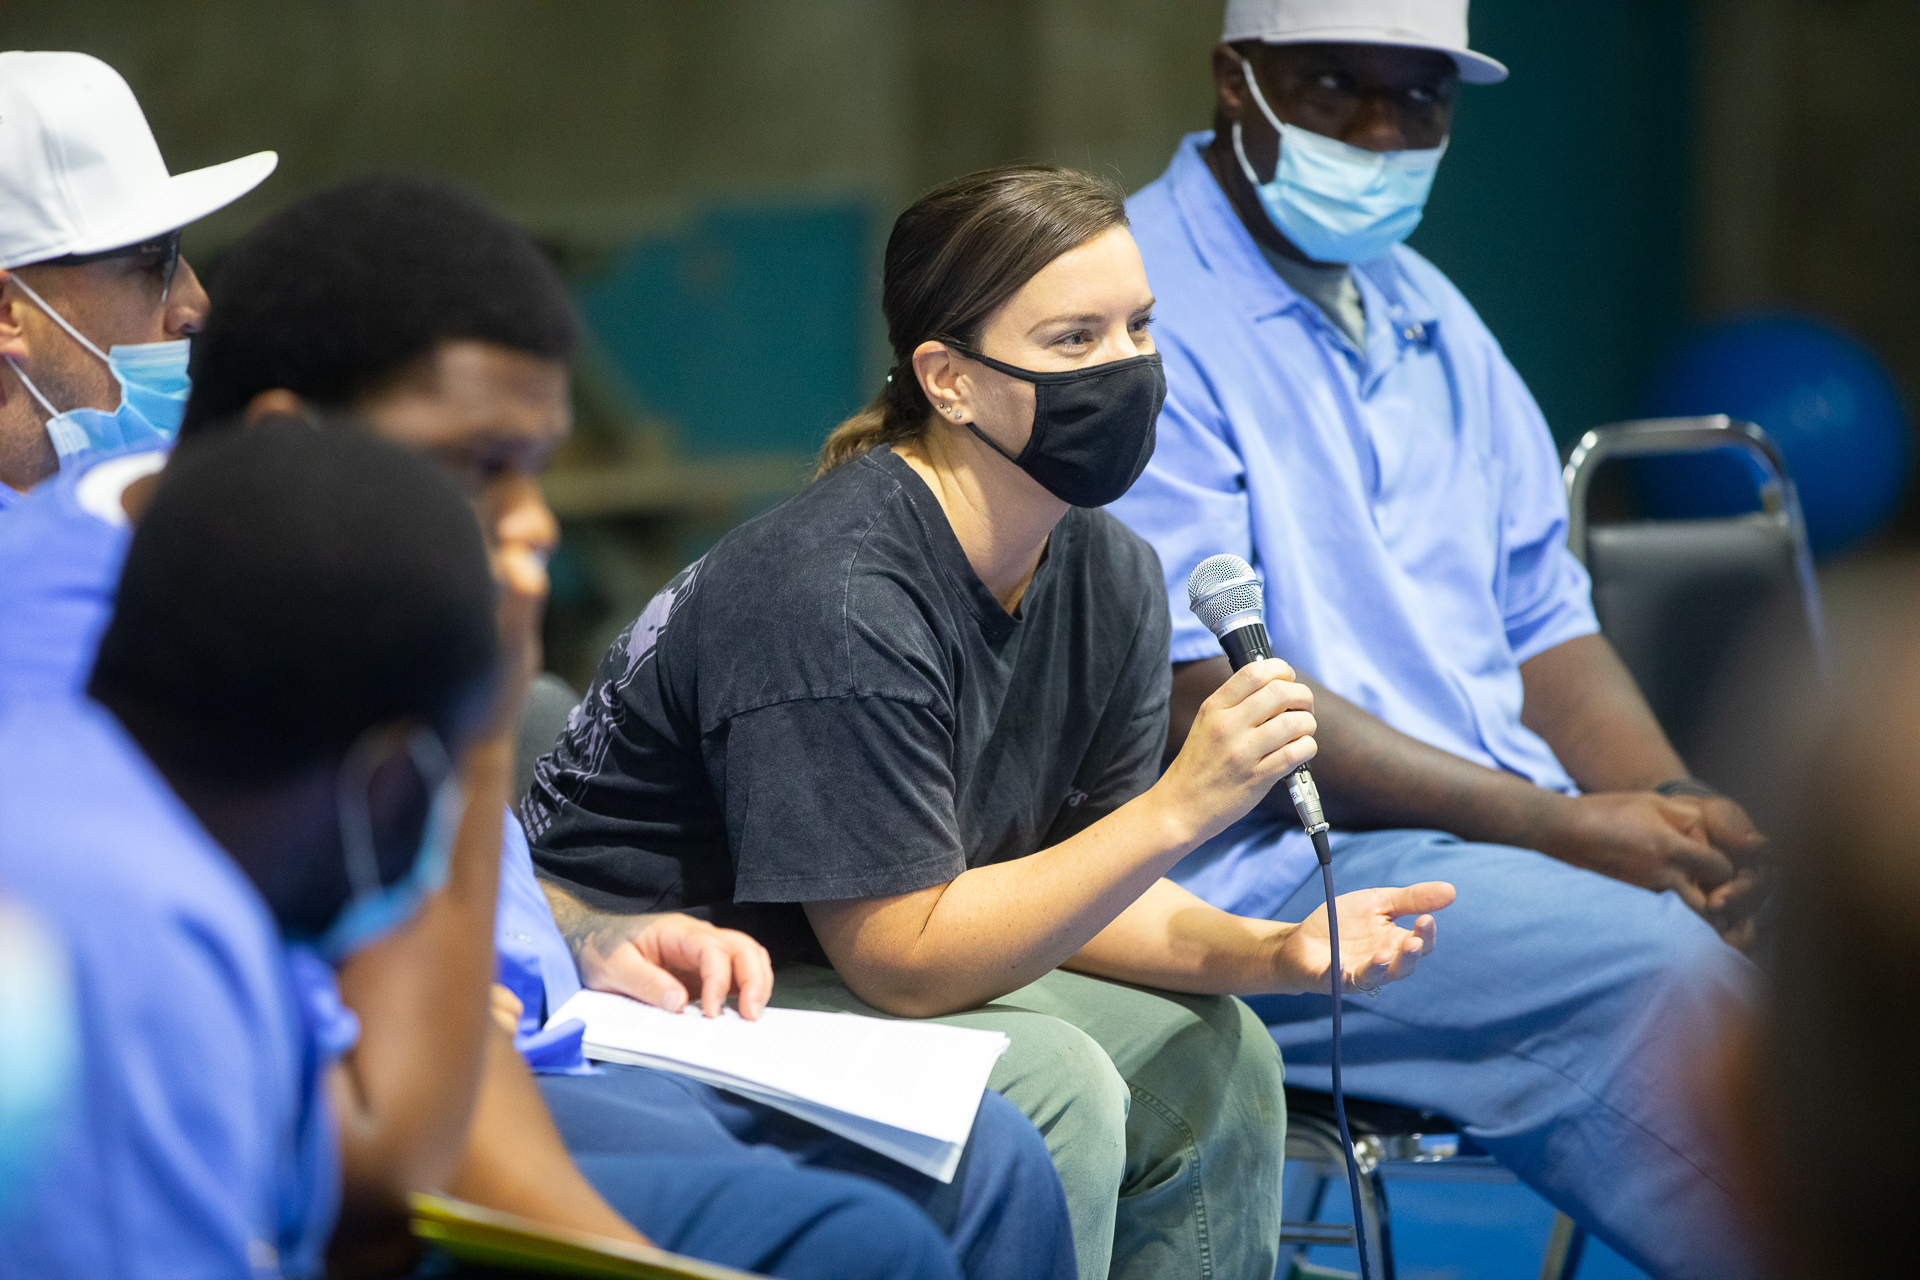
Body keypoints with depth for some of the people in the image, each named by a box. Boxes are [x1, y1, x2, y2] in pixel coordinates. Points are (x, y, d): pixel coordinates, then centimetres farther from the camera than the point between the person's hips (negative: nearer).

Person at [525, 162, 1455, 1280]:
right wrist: (1178, 809, -30)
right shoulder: (835, 599, -27)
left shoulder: (1111, 580, -1)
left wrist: (1268, 953, -17)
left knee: (1211, 1062, -2)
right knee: (1050, 1087, -26)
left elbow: (1073, 888, 3)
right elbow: (902, 957, -25)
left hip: (858, 969, 9)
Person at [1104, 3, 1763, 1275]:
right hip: (1269, 865, -8)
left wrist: (1676, 813, -3)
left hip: (1508, 840, 8)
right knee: (1655, 971, -30)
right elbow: (1200, 704, -15)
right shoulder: (1142, 309, -8)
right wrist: (1560, 826, -15)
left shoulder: (1428, 318, 18)